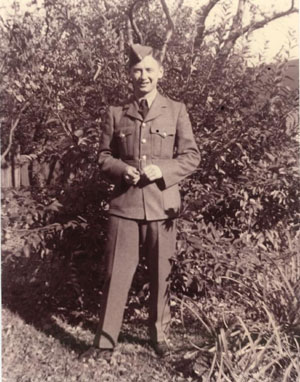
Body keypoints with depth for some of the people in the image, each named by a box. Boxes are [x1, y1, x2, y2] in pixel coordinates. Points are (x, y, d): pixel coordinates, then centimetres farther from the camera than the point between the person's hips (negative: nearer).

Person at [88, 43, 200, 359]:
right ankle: (104, 342, 15)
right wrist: (121, 169, -11)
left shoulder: (176, 111, 5)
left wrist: (163, 170, -14)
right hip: (124, 205, 1)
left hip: (162, 205, 0)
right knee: (116, 274, 2)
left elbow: (191, 157, 3)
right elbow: (104, 157, 10)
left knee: (160, 274, 10)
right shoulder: (116, 114, 8)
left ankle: (159, 335, 29)